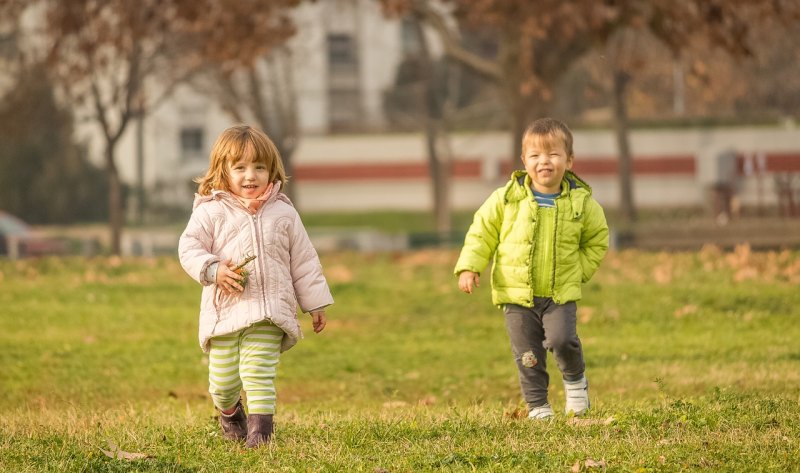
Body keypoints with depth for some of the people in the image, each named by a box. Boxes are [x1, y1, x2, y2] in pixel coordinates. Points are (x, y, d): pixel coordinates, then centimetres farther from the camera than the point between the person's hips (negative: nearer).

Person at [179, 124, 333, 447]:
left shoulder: (283, 213, 9)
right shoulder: (211, 212, 1)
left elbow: (303, 261, 14)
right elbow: (189, 247, -2)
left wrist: (315, 303, 14)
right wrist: (213, 270, -20)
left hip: (268, 312, 0)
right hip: (225, 309, 0)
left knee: (259, 372, -14)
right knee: (223, 379, 6)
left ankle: (260, 428, -11)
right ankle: (229, 412, 37)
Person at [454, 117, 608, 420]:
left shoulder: (581, 202, -3)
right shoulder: (507, 198, -5)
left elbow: (597, 239, 13)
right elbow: (482, 231, 4)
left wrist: (580, 270, 4)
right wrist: (469, 267, -6)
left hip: (561, 292, -1)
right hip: (517, 292, 1)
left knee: (562, 339, -19)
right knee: (527, 354, 2)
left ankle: (575, 378, 11)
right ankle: (537, 405, 17)